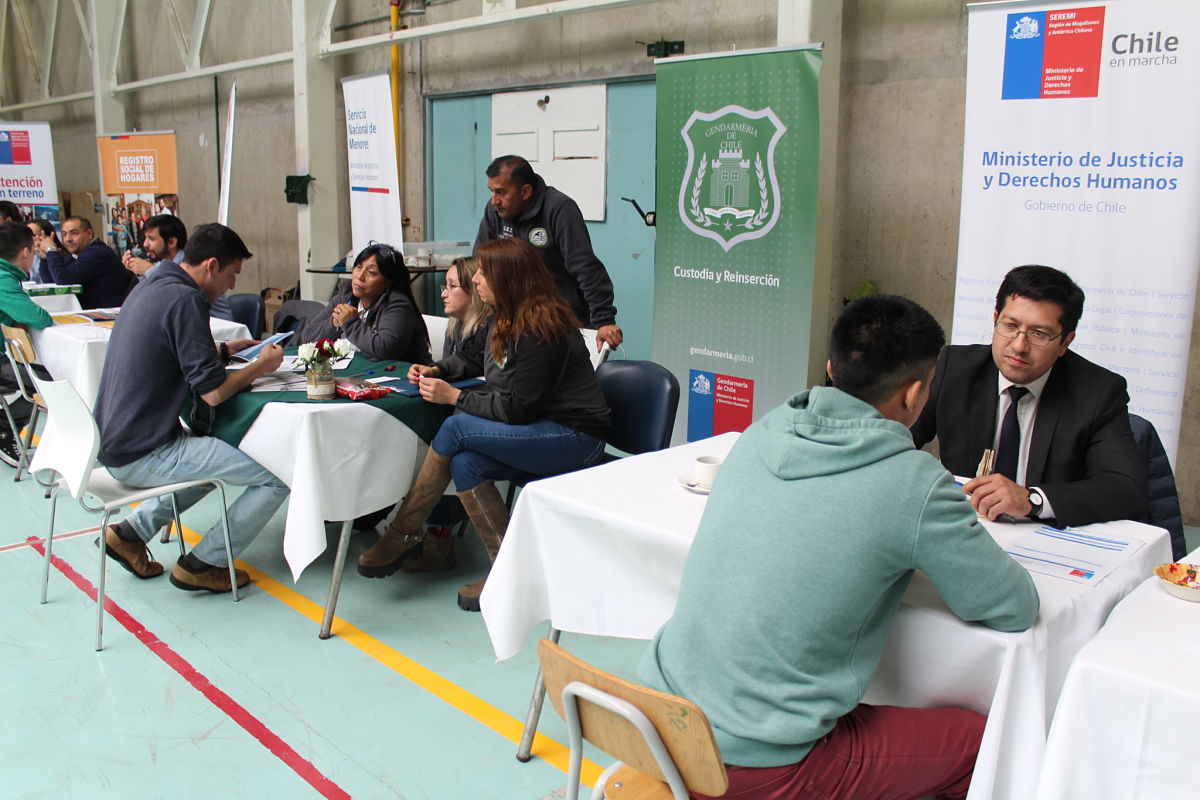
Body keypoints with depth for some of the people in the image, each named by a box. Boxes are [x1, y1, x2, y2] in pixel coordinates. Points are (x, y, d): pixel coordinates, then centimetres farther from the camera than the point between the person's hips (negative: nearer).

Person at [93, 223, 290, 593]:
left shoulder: (151, 285, 11)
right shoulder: (184, 299, -18)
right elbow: (212, 392, -20)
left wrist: (224, 350, 19)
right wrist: (261, 365, -4)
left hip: (115, 443, 10)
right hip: (144, 456, -10)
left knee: (223, 456, 32)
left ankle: (131, 530, 22)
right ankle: (202, 564, 2)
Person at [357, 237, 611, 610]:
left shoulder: (541, 330, -20)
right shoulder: (503, 319, 9)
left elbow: (517, 408, -21)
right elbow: (480, 361, 30)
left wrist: (454, 396, -15)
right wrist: (435, 371, 14)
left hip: (574, 437, -9)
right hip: (540, 430, 9)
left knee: (456, 429, -21)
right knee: (464, 463, -19)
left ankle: (402, 533, -7)